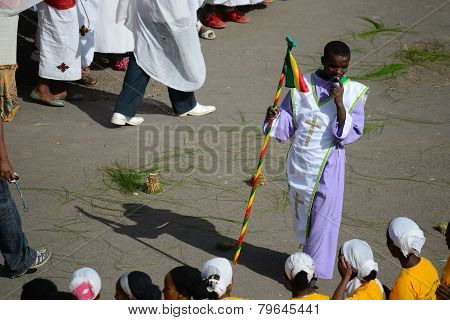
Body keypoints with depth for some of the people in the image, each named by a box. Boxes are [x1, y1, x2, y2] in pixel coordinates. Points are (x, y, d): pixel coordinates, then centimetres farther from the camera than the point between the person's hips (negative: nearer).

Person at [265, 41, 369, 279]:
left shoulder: (353, 92, -6)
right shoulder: (302, 85, 0)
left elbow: (351, 134, -12)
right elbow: (286, 125, 4)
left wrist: (340, 104, -23)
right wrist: (274, 118, -18)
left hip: (328, 165, -3)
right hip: (300, 161, 3)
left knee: (323, 217, -3)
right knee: (301, 211, 17)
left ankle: (317, 271, 7)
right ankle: (308, 254, 39)